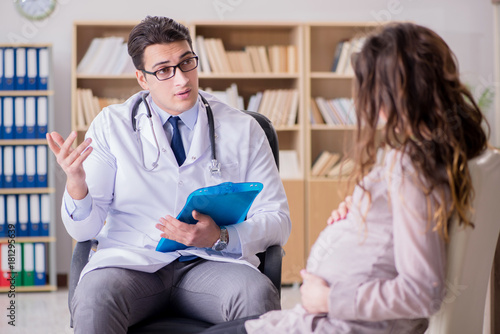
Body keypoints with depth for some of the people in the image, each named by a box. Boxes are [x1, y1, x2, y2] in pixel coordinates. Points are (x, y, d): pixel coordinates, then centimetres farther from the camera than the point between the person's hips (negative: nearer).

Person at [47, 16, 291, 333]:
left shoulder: (243, 129, 7)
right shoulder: (111, 125, 6)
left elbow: (278, 220, 6)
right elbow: (84, 229, 3)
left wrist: (221, 238, -13)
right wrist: (76, 183, -21)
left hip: (212, 262, 1)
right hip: (132, 261, 0)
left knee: (259, 296, -32)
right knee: (95, 299, -34)